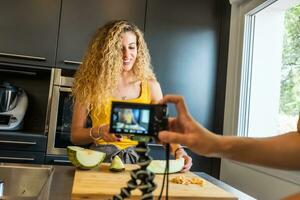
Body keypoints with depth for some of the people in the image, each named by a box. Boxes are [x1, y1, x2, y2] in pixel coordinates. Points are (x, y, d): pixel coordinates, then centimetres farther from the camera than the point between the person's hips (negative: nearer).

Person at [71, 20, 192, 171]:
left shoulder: (150, 85, 4)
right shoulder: (91, 84, -2)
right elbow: (75, 134, 1)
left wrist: (178, 150, -18)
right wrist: (98, 132, -20)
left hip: (135, 160, 2)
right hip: (99, 159, -1)